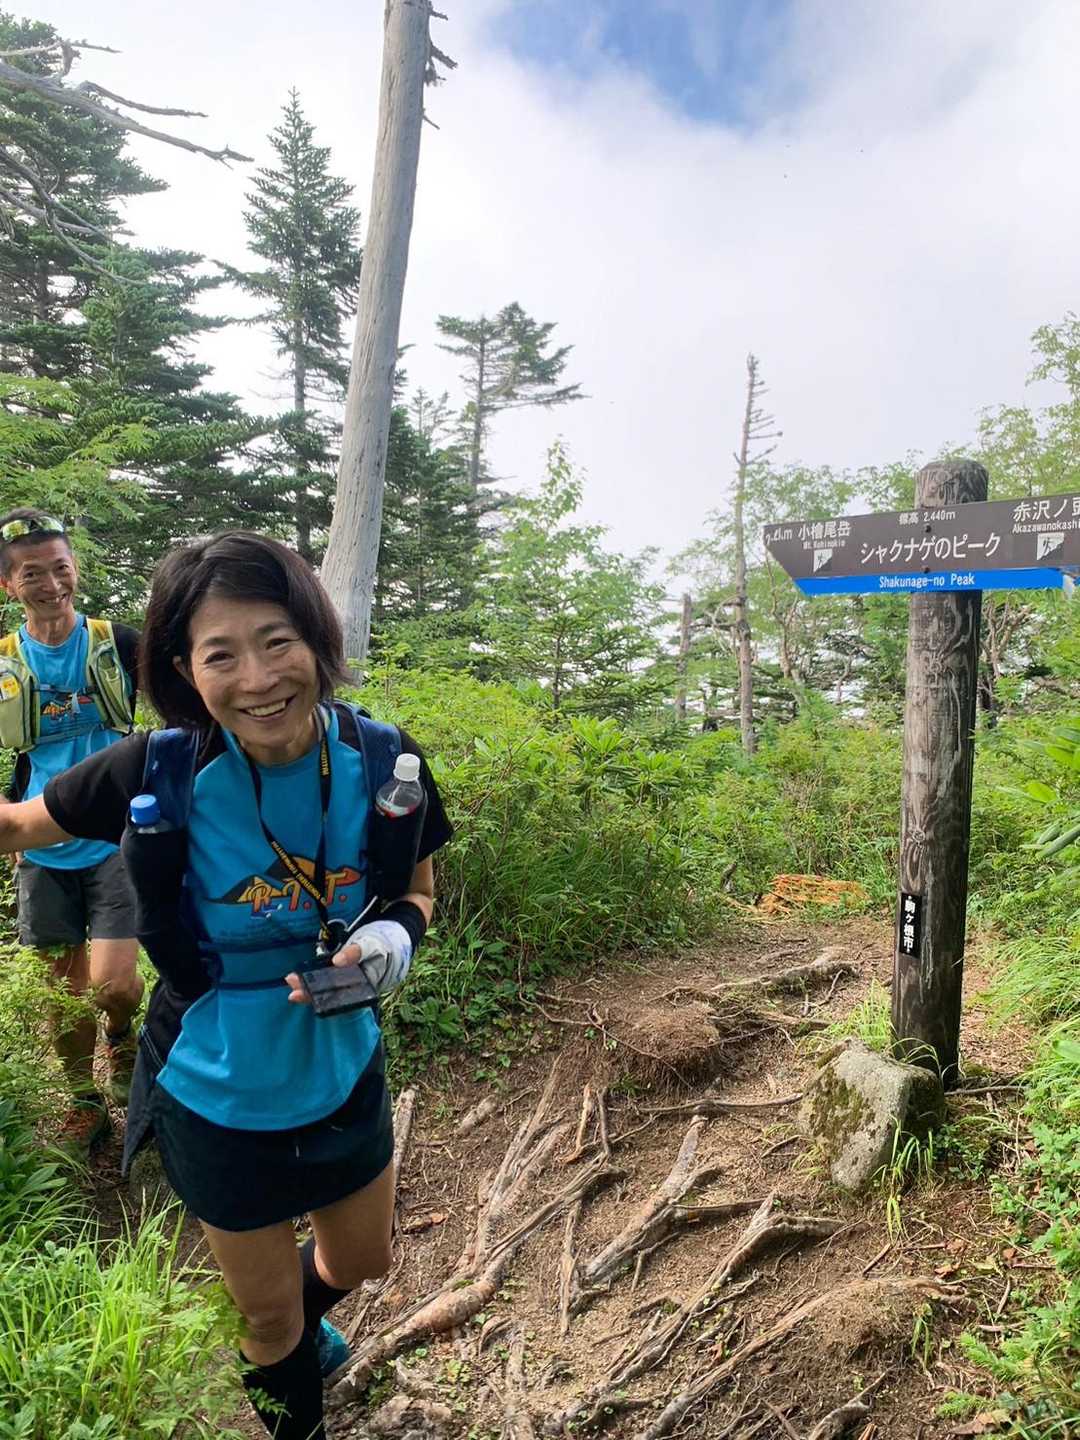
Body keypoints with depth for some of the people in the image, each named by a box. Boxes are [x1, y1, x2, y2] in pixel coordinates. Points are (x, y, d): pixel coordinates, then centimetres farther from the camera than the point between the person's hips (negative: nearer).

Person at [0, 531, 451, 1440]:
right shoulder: (163, 771, -25)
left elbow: (417, 890, -5)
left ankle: (297, 1324, 65)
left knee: (363, 1262, 28)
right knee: (266, 1309, 21)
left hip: (345, 1073, 3)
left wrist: (395, 937, -26)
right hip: (221, 1094, -2)